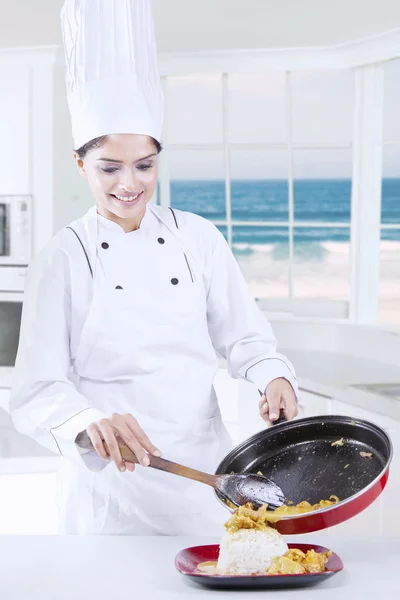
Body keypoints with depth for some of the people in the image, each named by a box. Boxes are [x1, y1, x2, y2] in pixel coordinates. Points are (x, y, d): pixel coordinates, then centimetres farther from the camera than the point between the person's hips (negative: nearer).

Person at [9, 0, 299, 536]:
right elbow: (36, 392, -10)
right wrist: (91, 423, -30)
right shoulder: (64, 259, -7)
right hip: (111, 488, -2)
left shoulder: (198, 239, 2)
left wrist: (274, 377, -14)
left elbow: (245, 337, 8)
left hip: (203, 476, 3)